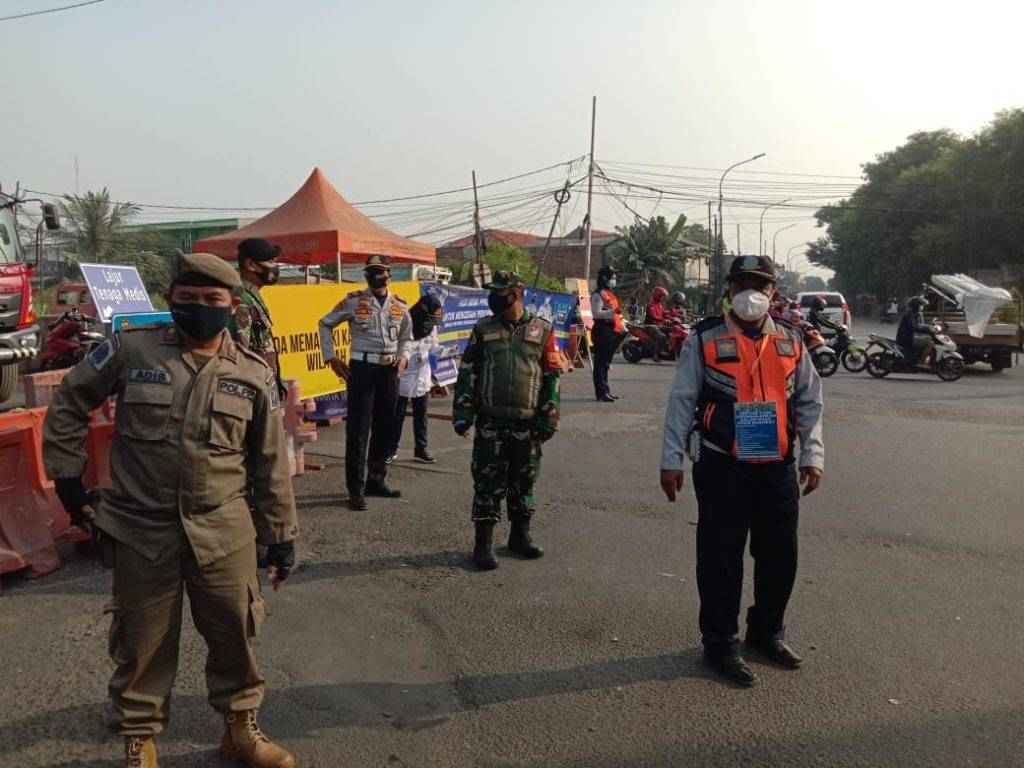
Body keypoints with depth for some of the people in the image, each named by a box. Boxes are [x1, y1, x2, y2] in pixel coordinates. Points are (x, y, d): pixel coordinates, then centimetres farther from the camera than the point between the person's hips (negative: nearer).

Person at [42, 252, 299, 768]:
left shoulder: (254, 373, -1)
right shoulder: (130, 351, -5)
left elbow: (271, 462, 4)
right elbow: (68, 406, 9)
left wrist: (281, 535, 5)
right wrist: (67, 477, 6)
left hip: (224, 531, 1)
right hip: (141, 529, -1)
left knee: (235, 632, 11)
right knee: (143, 640, 13)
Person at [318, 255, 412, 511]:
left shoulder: (399, 305, 7)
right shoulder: (353, 301, -3)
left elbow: (406, 337, 21)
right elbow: (325, 324, 7)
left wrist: (403, 356, 2)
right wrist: (331, 358, 1)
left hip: (390, 369, 4)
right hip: (362, 368, -4)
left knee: (386, 429, 11)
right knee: (358, 430, -5)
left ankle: (376, 480, 26)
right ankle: (356, 489, 2)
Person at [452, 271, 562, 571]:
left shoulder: (542, 330, 3)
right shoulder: (483, 330, 5)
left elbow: (552, 376, 4)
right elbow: (467, 372, 6)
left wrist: (549, 417, -1)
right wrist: (462, 412, 0)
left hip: (527, 425, 1)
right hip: (490, 423, 0)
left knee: (523, 483, 12)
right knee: (488, 484, 1)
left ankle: (520, 535, 28)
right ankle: (483, 544, 10)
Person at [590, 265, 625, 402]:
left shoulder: (611, 294, 21)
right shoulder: (598, 295, -10)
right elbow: (596, 313, -20)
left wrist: (623, 328, 21)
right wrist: (612, 312, -32)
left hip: (613, 331, 10)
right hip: (602, 331, -10)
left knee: (606, 363, 14)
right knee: (600, 362, -8)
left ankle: (605, 391, 21)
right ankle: (601, 392, -8)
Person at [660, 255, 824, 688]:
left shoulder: (791, 342, 9)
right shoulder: (704, 340, -3)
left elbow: (809, 402, 13)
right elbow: (681, 402, -3)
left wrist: (812, 455, 5)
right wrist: (671, 460, -5)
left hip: (777, 466, 4)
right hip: (722, 468, -4)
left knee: (780, 555, 14)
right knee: (721, 558, 3)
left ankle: (767, 632, 35)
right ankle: (720, 644, 20)